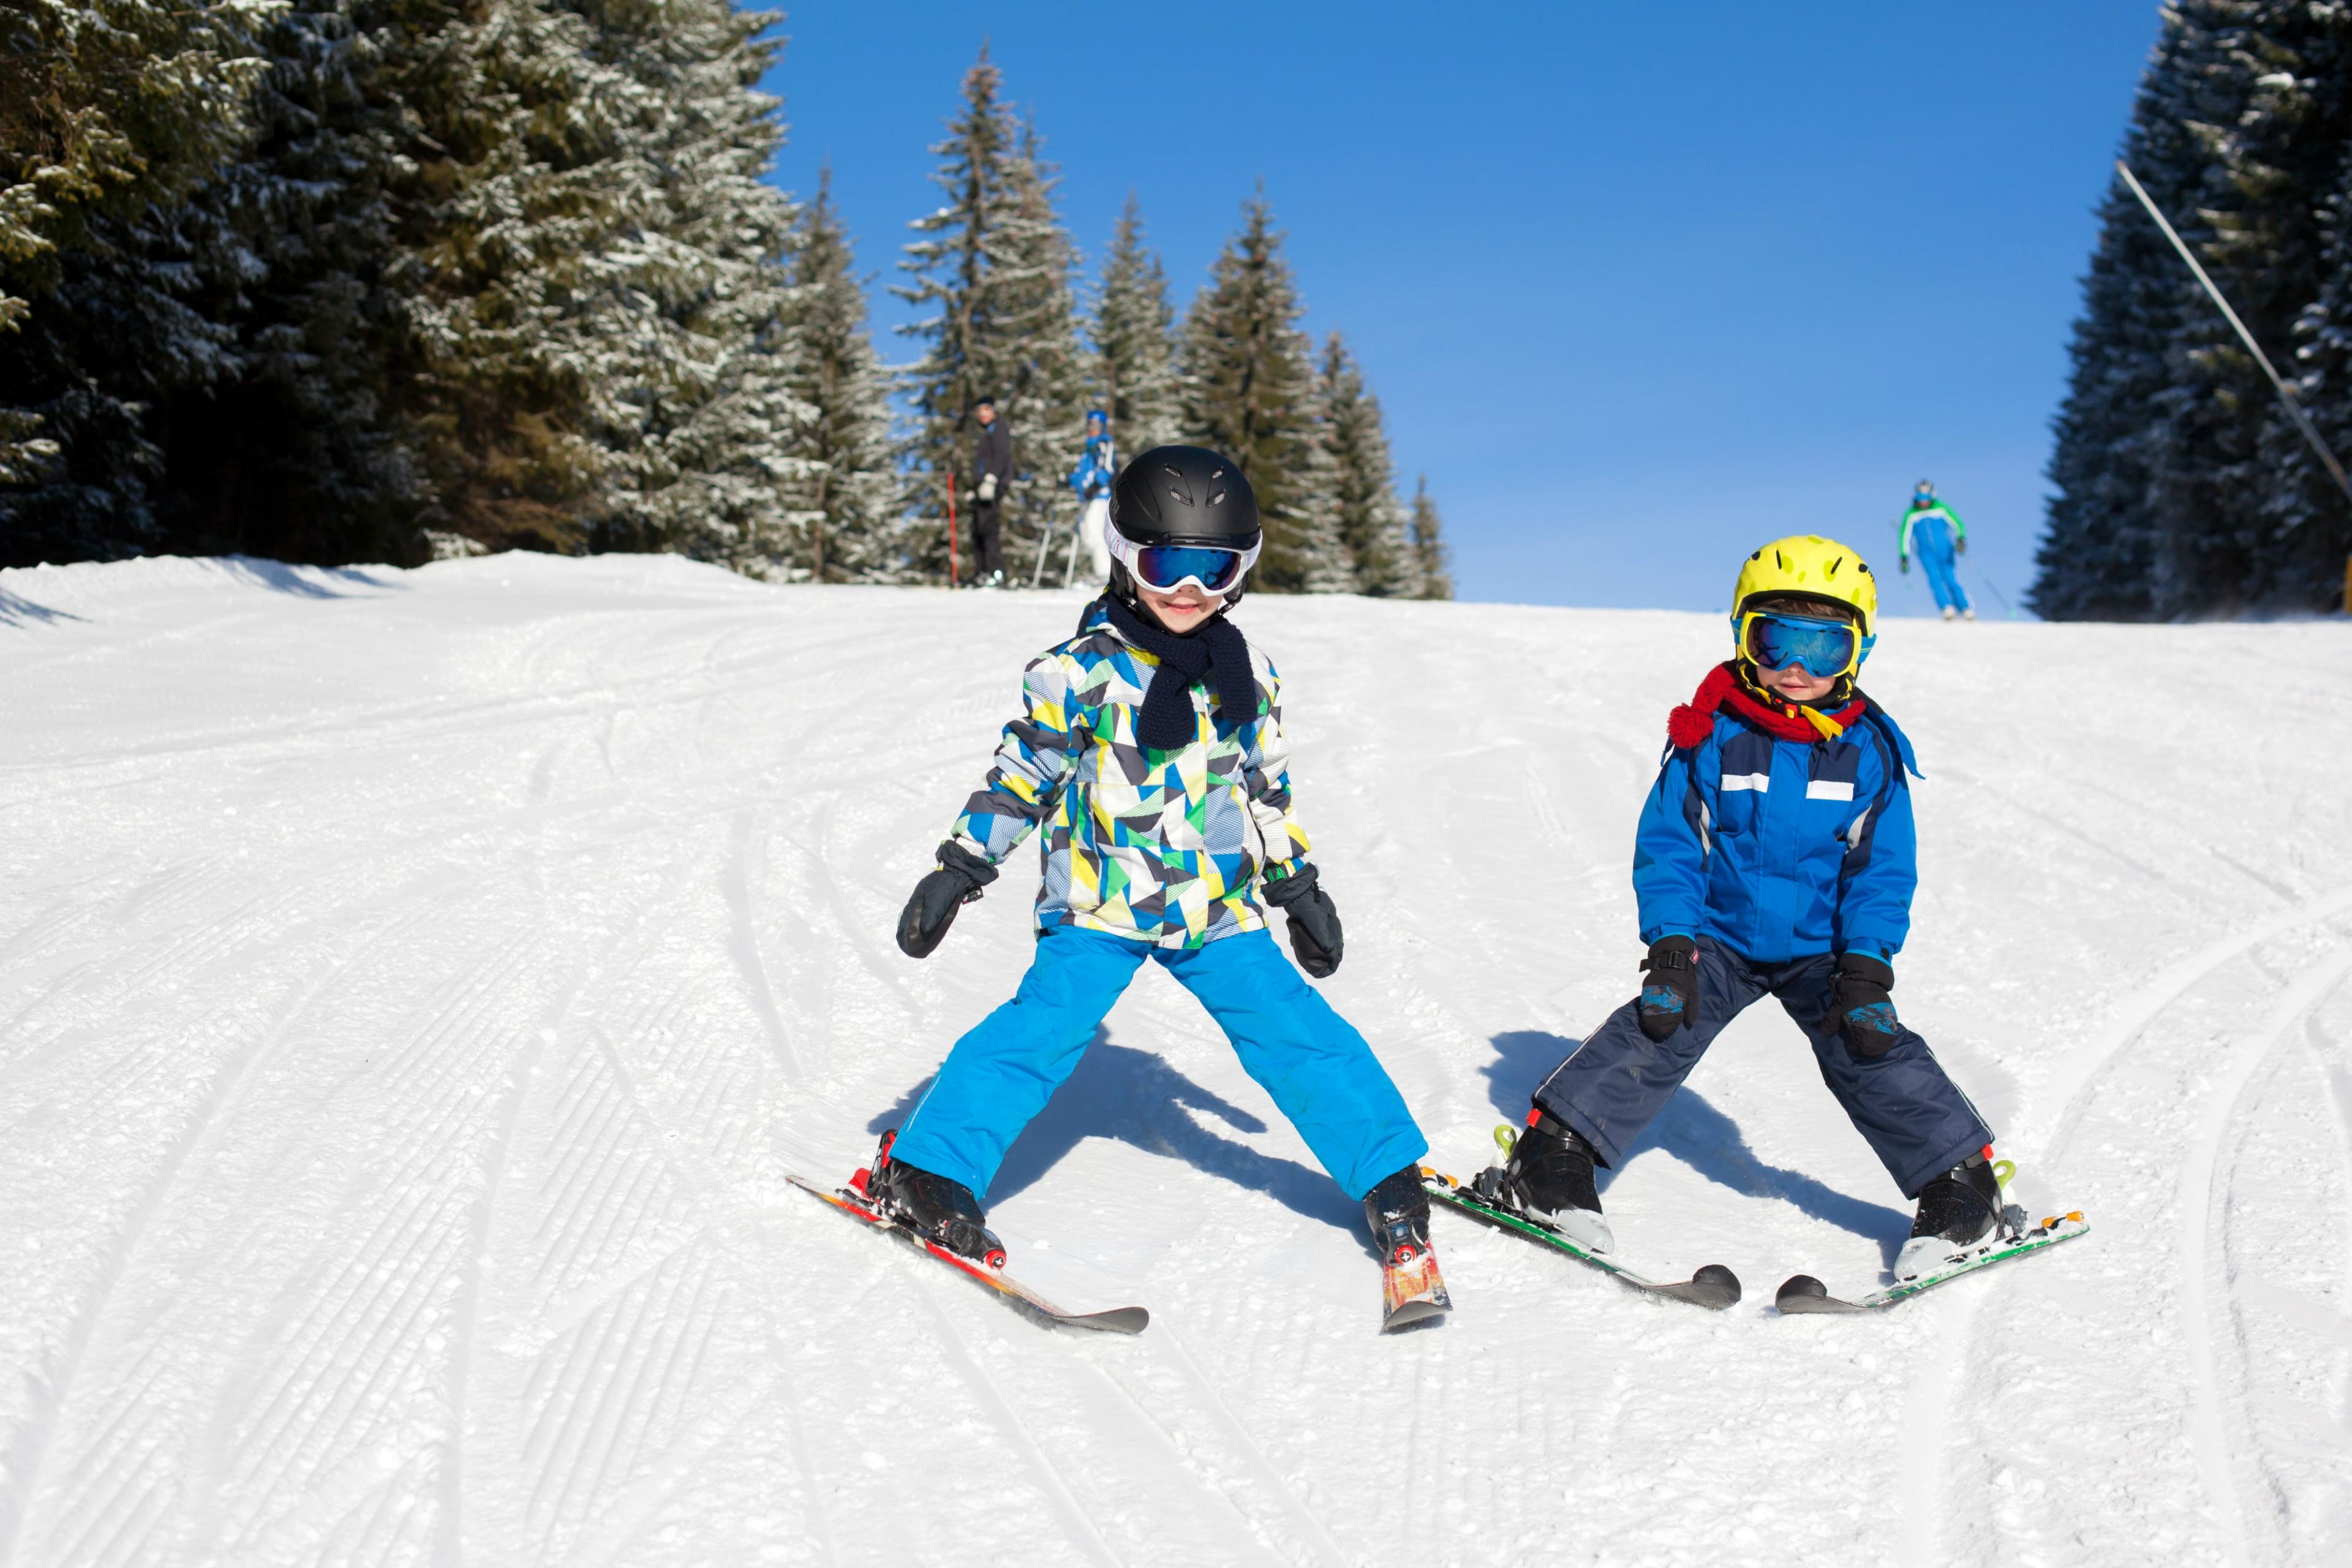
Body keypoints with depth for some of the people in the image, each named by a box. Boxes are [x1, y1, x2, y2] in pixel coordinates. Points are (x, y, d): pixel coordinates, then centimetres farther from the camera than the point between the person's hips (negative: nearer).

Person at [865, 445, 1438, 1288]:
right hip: (1100, 903, -3)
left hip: (1217, 910, 4)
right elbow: (1021, 775, -1)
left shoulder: (1246, 675, 8)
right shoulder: (1081, 672, -7)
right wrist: (959, 868, -4)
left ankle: (1391, 1181, 13)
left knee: (1301, 1036, 0)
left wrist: (1299, 886, 21)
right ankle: (922, 1171, -6)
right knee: (1044, 1029, -17)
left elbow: (1265, 788, 18)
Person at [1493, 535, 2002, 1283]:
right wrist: (1670, 946, -15)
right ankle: (1554, 1155, -9)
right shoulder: (1710, 738, -10)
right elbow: (1666, 847, -6)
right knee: (1656, 1033, -15)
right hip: (1718, 938, -1)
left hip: (1821, 948, 1)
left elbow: (1883, 870, -1)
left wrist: (1867, 963, -12)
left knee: (1874, 1053, -10)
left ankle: (1960, 1186, 4)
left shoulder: (1869, 750, -5)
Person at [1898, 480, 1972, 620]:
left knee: (1951, 580, -10)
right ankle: (1947, 608, -30)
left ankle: (1966, 609, -6)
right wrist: (1904, 556, -3)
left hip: (1945, 552, 0)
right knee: (1934, 578, -21)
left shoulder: (1941, 509, -1)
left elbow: (1957, 523, -4)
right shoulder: (1911, 514, 2)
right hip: (1927, 554, 0)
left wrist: (1961, 538, -23)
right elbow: (1905, 535, 4)